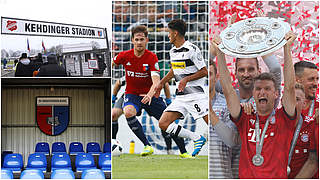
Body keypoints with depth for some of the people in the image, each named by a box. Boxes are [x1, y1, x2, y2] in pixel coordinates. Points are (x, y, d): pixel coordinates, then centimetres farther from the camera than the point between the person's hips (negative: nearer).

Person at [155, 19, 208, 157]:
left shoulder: (192, 50, -11)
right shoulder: (173, 51, 12)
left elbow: (204, 72, -11)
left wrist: (186, 79, -19)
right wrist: (161, 83, 31)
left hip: (196, 93, -8)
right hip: (180, 96, 8)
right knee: (163, 124, -4)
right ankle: (197, 139, 1)